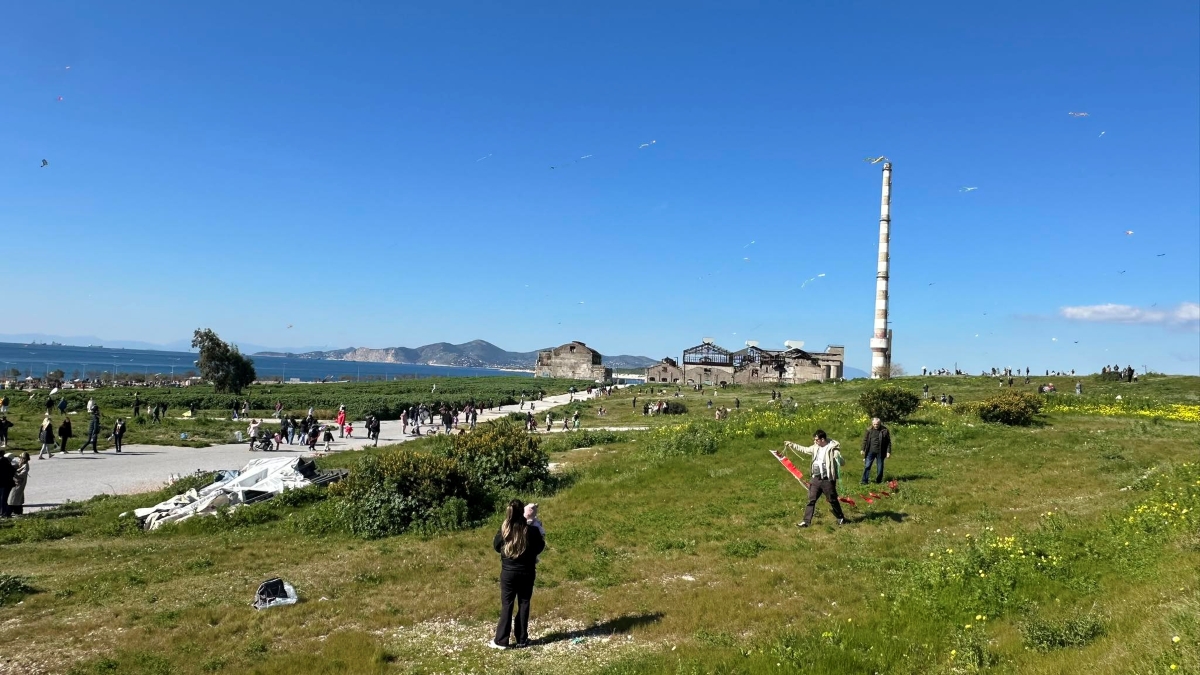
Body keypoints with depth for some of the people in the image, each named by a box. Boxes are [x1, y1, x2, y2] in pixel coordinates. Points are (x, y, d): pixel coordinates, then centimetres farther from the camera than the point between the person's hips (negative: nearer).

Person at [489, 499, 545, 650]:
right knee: (524, 604, 11)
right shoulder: (532, 530, -14)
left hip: (508, 572, 0)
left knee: (506, 605, 8)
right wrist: (539, 535, 17)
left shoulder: (504, 530, -13)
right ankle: (522, 639, 16)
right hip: (527, 573, 0)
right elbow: (539, 548, 2)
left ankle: (501, 641, 9)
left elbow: (496, 547, 5)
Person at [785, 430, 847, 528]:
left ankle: (841, 519, 31)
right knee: (811, 500, 7)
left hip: (828, 480, -6)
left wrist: (837, 457, -42)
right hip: (816, 479, 6)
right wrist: (791, 445, 23)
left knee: (833, 500, 10)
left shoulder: (832, 449, -15)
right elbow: (804, 449, 22)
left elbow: (842, 462, -19)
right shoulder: (815, 447, 4)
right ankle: (806, 521, 13)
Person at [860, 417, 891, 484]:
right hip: (870, 451, 1)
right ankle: (864, 481, 3)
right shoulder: (869, 430, 1)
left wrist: (888, 451, -6)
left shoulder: (884, 430, -4)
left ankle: (878, 481, 22)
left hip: (880, 452, -1)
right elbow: (865, 440, 7)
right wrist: (863, 449, 2)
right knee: (867, 466, -2)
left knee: (880, 467, 8)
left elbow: (888, 442, -1)